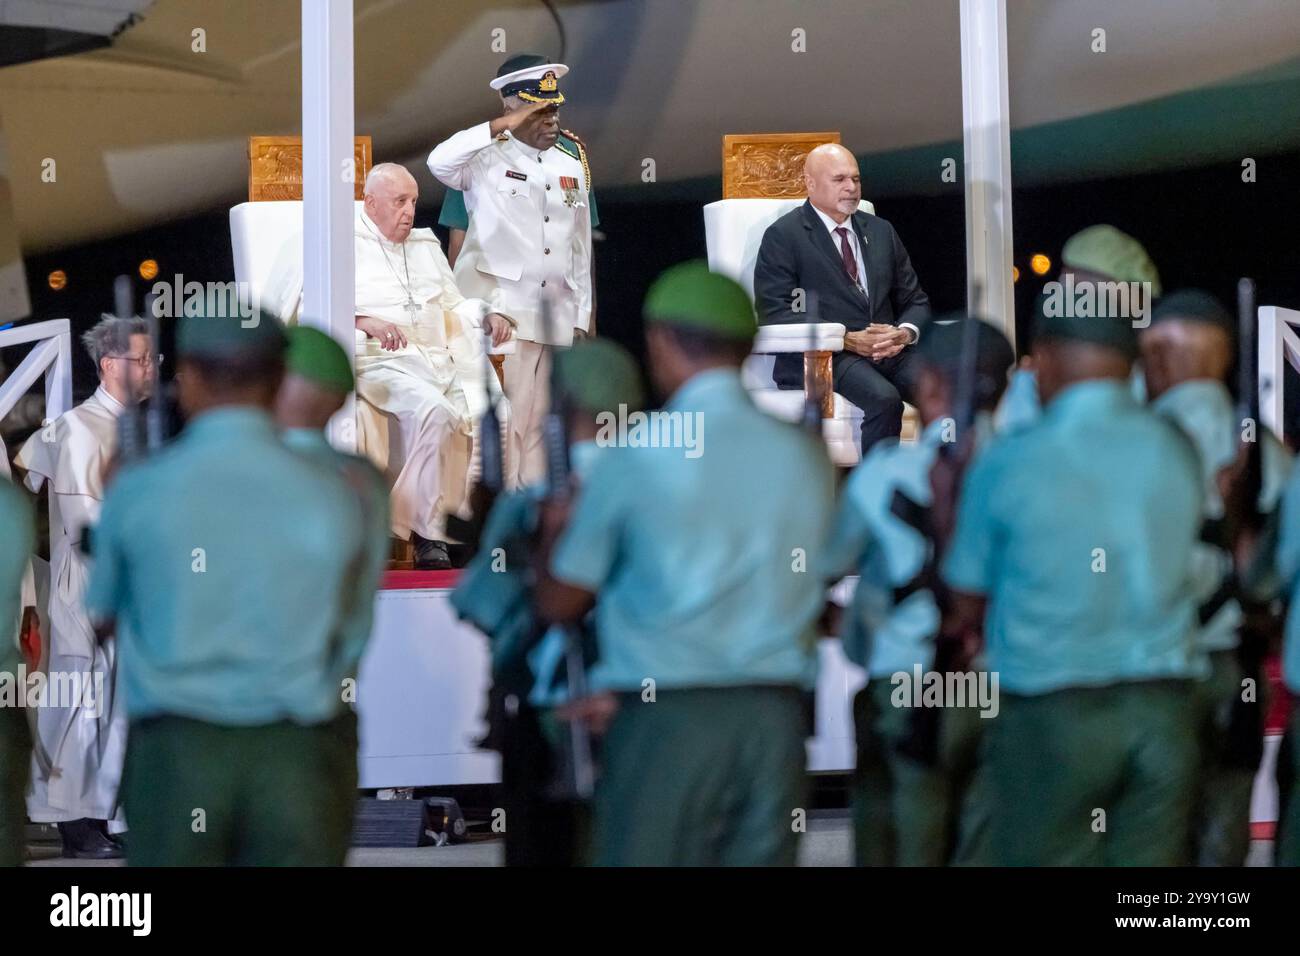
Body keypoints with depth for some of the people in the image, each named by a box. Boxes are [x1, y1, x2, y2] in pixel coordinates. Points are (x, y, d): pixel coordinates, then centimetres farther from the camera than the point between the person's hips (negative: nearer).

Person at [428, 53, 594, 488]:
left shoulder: (572, 168, 15)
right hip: (498, 310, -5)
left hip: (554, 316, 6)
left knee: (536, 422, 7)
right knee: (505, 420, -10)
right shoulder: (488, 160, -2)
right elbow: (440, 161, -25)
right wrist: (502, 126, -21)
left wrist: (581, 317, 15)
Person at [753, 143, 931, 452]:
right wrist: (849, 340, -17)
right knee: (884, 399, -35)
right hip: (821, 357, -5)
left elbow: (915, 300, 22)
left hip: (891, 352, 5)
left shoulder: (881, 231, 22)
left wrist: (906, 333, -4)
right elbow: (776, 313, -8)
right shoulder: (783, 236, 3)